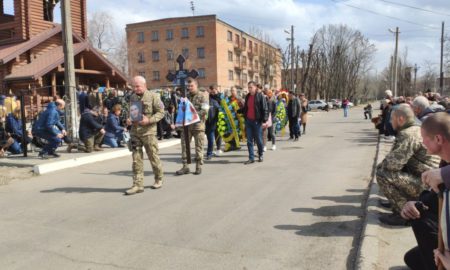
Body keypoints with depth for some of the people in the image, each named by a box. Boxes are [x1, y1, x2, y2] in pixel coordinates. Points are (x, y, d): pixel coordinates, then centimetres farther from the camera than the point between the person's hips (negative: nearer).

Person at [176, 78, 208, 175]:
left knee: (199, 147, 2)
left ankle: (198, 166, 12)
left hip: (198, 125, -4)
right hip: (186, 125, 5)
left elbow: (204, 111, -10)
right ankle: (185, 166, 10)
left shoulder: (202, 96, 0)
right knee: (184, 146, 3)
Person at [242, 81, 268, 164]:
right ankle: (251, 158, 11)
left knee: (258, 140, 5)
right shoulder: (247, 96, 11)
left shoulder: (260, 96, -7)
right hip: (248, 121, 5)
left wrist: (264, 120, -16)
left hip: (257, 121, -5)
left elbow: (265, 109, -11)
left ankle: (260, 155, 26)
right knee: (249, 140, 5)